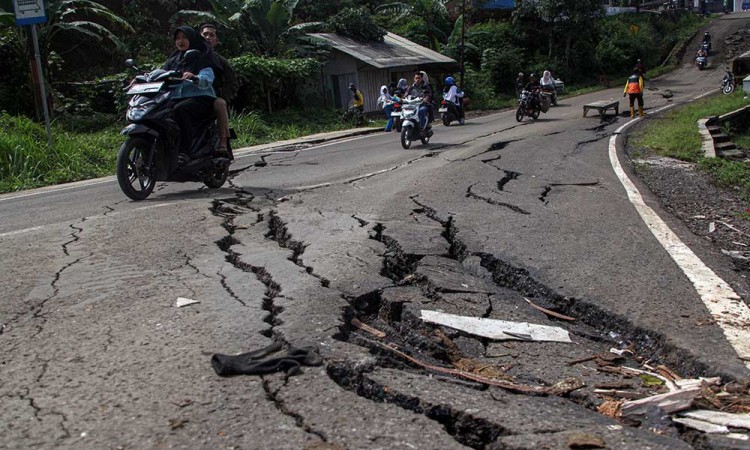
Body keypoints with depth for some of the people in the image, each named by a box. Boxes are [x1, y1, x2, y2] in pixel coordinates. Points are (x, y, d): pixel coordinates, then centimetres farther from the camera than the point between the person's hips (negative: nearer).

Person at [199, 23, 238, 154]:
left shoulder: (220, 61, 13)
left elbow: (233, 85, 5)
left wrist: (216, 93, -11)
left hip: (213, 99, -2)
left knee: (220, 103, -38)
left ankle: (223, 142, -36)